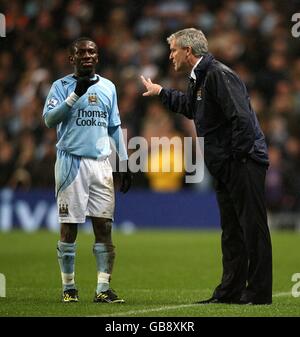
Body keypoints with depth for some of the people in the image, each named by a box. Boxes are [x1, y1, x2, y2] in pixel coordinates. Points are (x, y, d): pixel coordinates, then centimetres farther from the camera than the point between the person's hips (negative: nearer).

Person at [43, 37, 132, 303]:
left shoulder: (108, 87, 14)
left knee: (104, 227, -3)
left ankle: (103, 289, -3)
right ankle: (69, 287, 8)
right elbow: (49, 119, -11)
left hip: (101, 163, 3)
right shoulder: (61, 86, 2)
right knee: (69, 228, -1)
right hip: (71, 161, -3)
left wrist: (125, 165, 14)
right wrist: (75, 94, -19)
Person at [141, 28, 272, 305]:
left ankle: (258, 293, -6)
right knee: (231, 230, 13)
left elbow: (241, 117, -24)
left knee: (253, 227, -7)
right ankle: (231, 291, 18)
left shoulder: (219, 75, -15)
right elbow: (190, 106, 40)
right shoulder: (199, 79, 17)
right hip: (226, 168, 11)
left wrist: (239, 155, -20)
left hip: (244, 164, -11)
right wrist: (159, 92, 47)